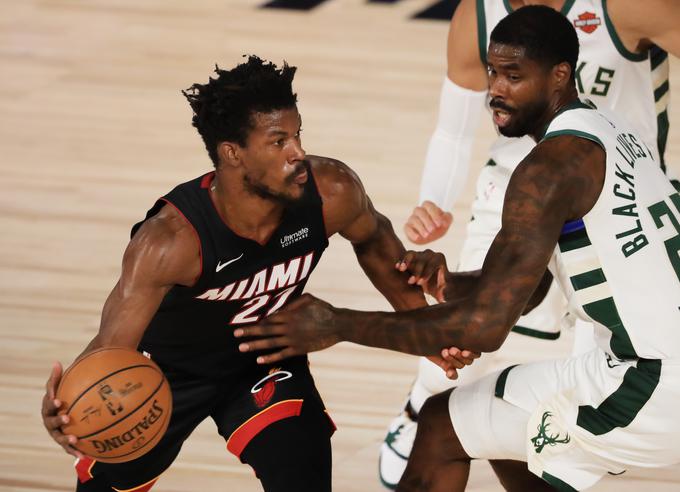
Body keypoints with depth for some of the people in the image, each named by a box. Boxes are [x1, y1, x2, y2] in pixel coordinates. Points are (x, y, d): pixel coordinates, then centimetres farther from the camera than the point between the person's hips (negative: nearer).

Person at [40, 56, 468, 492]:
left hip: (265, 357, 2)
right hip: (169, 368, -2)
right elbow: (111, 346, -42)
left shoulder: (332, 192, -28)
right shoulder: (171, 239, -41)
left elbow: (374, 241, -3)